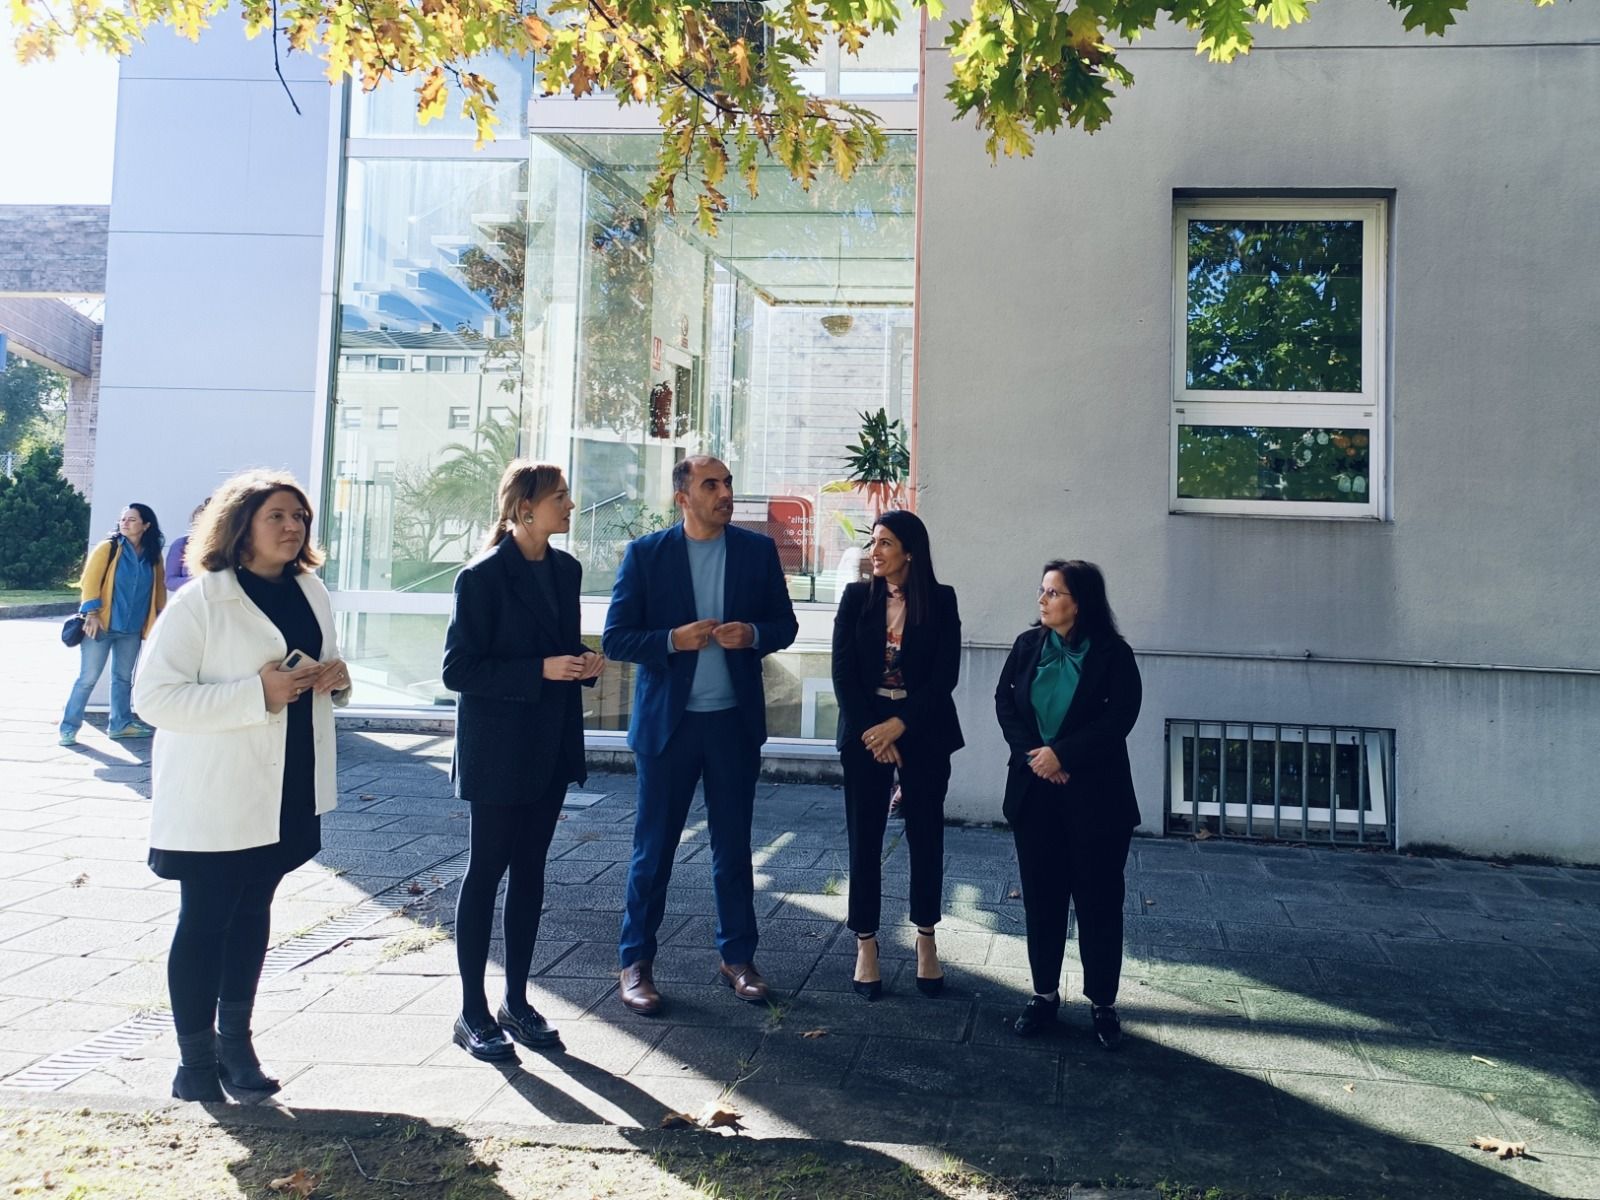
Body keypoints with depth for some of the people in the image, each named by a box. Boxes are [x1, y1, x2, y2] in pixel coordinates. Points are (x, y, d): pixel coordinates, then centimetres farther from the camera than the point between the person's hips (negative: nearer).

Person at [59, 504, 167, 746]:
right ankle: (69, 727, 6)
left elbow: (159, 587, 13)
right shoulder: (108, 548, -6)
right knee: (88, 678, -2)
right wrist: (92, 613, -18)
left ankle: (120, 724, 23)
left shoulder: (153, 556, 6)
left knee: (123, 678, 13)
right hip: (101, 624, -4)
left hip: (132, 630, 4)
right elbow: (90, 580, -10)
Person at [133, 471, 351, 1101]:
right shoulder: (199, 602, -14)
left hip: (288, 790, 6)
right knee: (203, 923, 6)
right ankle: (196, 1060, 20)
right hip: (214, 797, -6)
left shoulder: (312, 594, 7)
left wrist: (337, 677, -4)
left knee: (252, 913, 18)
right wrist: (257, 693, -27)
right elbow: (154, 695, -19)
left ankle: (234, 1039, 33)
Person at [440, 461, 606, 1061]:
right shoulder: (482, 576, -14)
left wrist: (584, 663, -3)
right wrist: (540, 670, -23)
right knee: (486, 871, 3)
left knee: (530, 871, 13)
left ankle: (517, 1001, 25)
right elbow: (458, 669, -15)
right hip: (497, 747, -6)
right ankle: (472, 1013, 15)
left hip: (551, 746, 7)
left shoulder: (565, 569, 7)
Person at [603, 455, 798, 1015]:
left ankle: (737, 957, 25)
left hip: (735, 720, 2)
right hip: (666, 720, -2)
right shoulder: (646, 553, -4)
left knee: (733, 845, 12)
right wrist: (673, 639, -20)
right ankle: (635, 963, 19)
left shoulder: (758, 550, 3)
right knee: (653, 847, 6)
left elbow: (785, 624, 7)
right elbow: (615, 638, -5)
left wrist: (752, 634, -14)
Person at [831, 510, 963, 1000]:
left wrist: (900, 724, -14)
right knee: (864, 839, 3)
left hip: (923, 733, 0)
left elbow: (946, 674, -6)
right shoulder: (857, 598, 2)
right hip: (865, 733, 1)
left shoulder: (940, 601, 0)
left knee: (926, 837, 6)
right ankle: (866, 946, 14)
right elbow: (843, 671, -2)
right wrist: (870, 731, -10)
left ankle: (926, 942, 22)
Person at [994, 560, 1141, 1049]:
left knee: (1099, 899, 4)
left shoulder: (1113, 654, -6)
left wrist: (1062, 754, -19)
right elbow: (1005, 701, 2)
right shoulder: (1028, 645, 5)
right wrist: (1031, 753, -13)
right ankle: (1044, 995, 21)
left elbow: (1119, 718, -13)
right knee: (1041, 895, 9)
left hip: (1095, 796, -3)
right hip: (1034, 792, 3)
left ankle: (1103, 1003, 15)